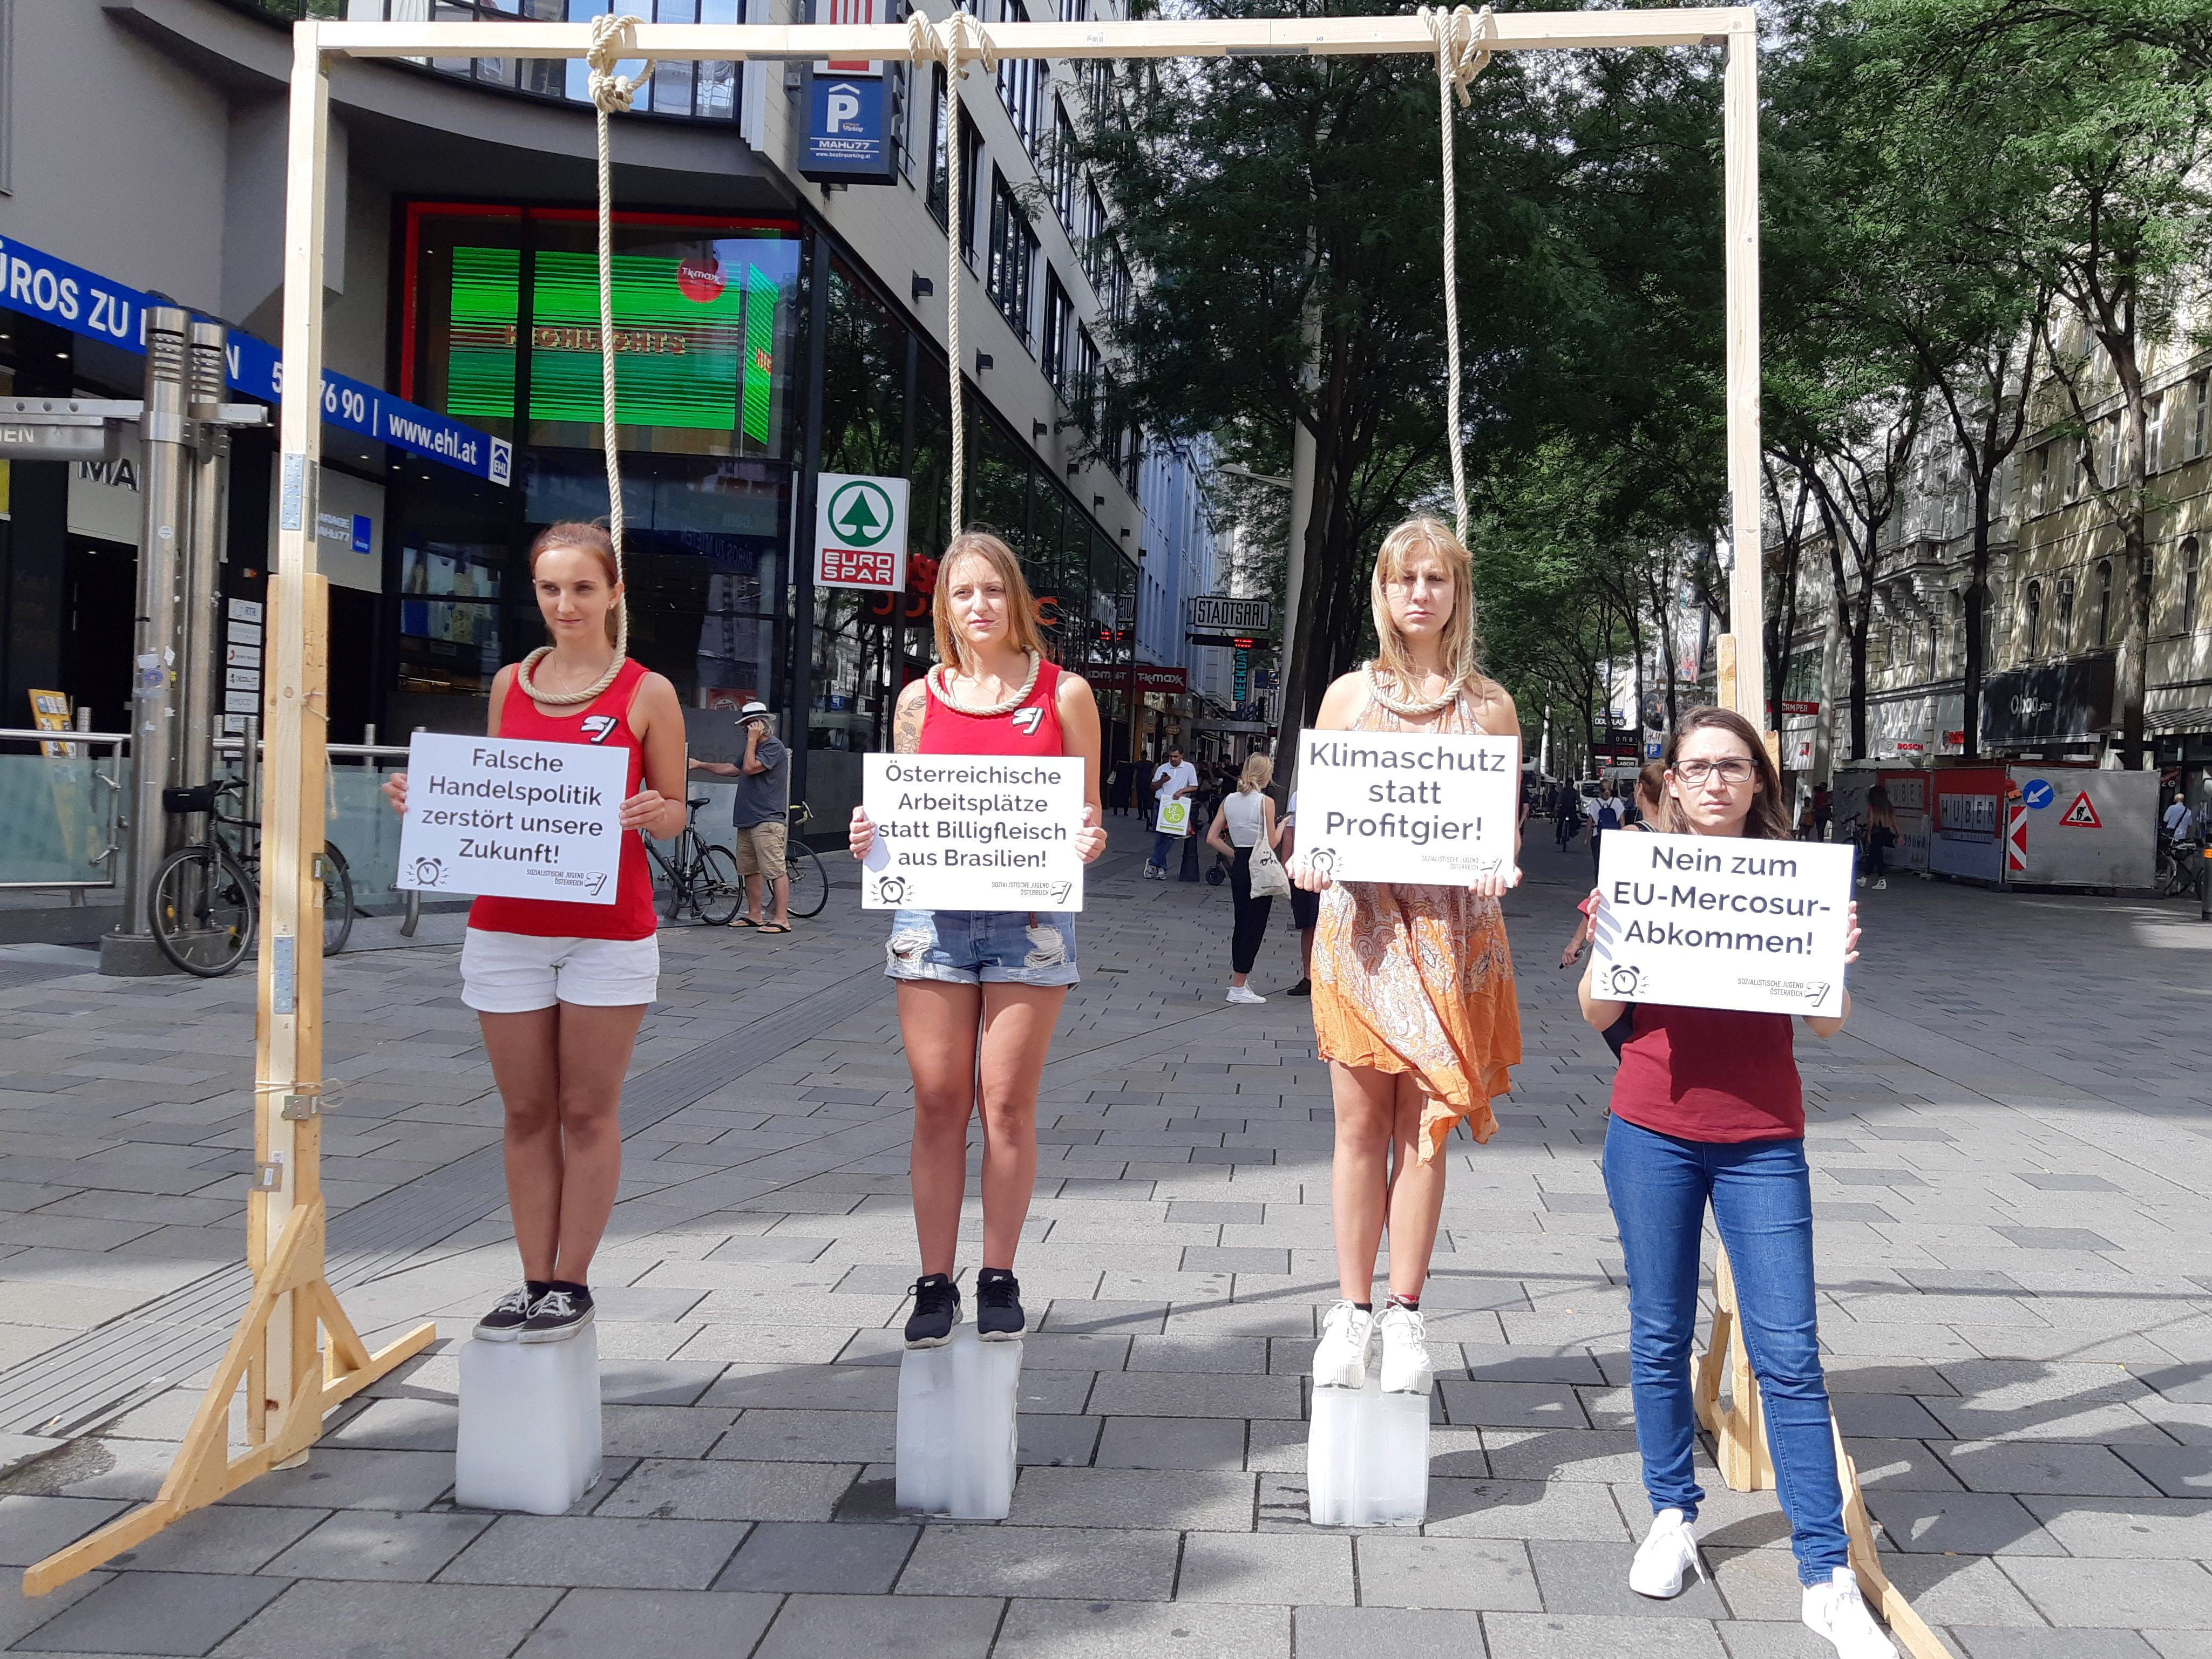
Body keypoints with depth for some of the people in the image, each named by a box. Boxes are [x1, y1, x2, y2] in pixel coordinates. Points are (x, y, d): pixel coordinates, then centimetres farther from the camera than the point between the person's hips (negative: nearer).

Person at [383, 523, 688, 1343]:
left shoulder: (647, 693, -1)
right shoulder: (510, 685, 10)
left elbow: (675, 813, 3)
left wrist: (648, 812, -19)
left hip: (608, 931, -3)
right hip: (507, 926, 4)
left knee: (587, 1112, 2)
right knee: (526, 1113, 8)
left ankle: (572, 1284, 13)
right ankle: (533, 1281, 16)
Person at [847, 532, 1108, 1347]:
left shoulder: (1064, 693, 5)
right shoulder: (919, 700, 10)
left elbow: (1087, 813, 8)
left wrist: (1088, 842, -13)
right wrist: (870, 835, -6)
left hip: (1030, 915, -1)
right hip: (933, 910, 2)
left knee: (1007, 1101, 0)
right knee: (938, 1102, 2)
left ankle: (999, 1279, 13)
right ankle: (936, 1283, 12)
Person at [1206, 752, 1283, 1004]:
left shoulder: (1229, 801, 5)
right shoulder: (1266, 802, -13)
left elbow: (1212, 838, 2)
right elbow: (1272, 843, -12)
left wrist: (1234, 855, 10)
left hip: (1239, 867, 6)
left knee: (1242, 924, 17)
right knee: (1255, 927, 0)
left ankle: (1238, 981, 23)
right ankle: (1238, 988, 1)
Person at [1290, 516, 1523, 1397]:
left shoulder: (1489, 703, 8)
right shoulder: (1350, 695, 9)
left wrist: (1500, 865, -12)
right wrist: (1310, 858, -12)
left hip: (1452, 926, 0)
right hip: (1361, 920, 0)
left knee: (1423, 1123, 2)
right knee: (1360, 1121, 2)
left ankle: (1405, 1315, 11)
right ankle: (1353, 1312, 11)